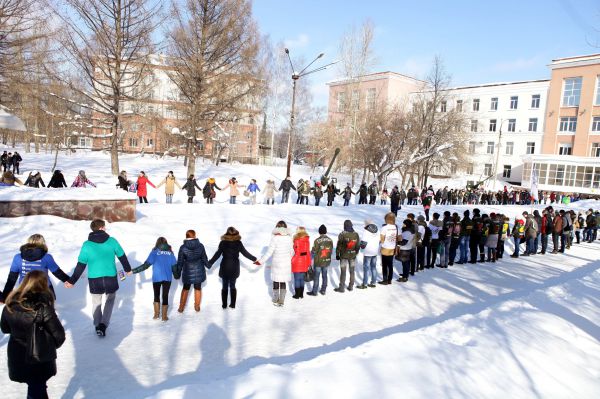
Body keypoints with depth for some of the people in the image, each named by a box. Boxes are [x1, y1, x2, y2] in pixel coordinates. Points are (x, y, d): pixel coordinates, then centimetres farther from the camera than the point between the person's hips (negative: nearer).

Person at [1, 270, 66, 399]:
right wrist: (50, 346, 2)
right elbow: (59, 336, -18)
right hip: (40, 360, -4)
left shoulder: (11, 304, -11)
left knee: (34, 388, 27)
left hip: (17, 359, 4)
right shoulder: (43, 307, -25)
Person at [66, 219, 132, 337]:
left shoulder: (87, 245, -7)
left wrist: (72, 281, 5)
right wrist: (128, 269, 21)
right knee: (110, 299, 21)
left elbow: (80, 266, -5)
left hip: (94, 280, 0)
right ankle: (103, 324, 9)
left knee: (96, 302, 21)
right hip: (111, 278, 0)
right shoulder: (112, 241, -7)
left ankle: (98, 326, 27)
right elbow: (122, 256, 4)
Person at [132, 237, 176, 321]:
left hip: (157, 278, -1)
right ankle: (164, 316, 14)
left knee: (156, 296, 18)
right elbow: (174, 265, 4)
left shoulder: (155, 251, -5)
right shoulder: (170, 252, 3)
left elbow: (146, 264, -12)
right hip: (167, 278, 1)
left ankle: (156, 314, 23)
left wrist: (133, 271, -9)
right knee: (165, 296, 9)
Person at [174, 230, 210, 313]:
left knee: (185, 289, 17)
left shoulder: (183, 247, -13)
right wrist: (208, 265, 18)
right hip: (199, 271, 1)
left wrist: (178, 273, 4)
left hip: (188, 272, 0)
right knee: (198, 289, 16)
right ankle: (197, 307, 26)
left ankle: (181, 308, 23)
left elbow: (180, 262, -7)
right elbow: (204, 258, -1)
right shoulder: (200, 246, -11)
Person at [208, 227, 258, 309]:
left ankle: (224, 305, 14)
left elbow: (217, 254, -8)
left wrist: (210, 263, 0)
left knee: (225, 286, 10)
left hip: (225, 268, -1)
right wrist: (254, 259, 10)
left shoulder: (223, 243, -9)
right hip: (234, 268, 1)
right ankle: (233, 304, 16)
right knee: (233, 286, 13)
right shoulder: (238, 243, -6)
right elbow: (245, 253, -1)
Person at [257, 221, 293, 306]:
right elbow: (292, 252, 7)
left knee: (276, 281, 13)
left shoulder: (275, 238, -13)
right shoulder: (289, 238, -4)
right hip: (286, 263, 3)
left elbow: (269, 252, -14)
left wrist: (261, 261, -7)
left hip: (276, 263, -2)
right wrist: (289, 259, 28)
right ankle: (281, 301, 16)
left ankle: (275, 300, 23)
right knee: (283, 282, 12)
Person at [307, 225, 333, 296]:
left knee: (316, 276, 5)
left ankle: (314, 292, 13)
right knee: (324, 275, 16)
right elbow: (331, 250, 6)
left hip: (318, 262, -4)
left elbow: (313, 251, -13)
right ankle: (323, 290, 24)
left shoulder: (317, 240, -20)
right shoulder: (330, 240, -4)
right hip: (327, 261, 5)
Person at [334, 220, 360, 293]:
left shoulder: (342, 234, -15)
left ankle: (342, 288, 10)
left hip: (344, 256, -4)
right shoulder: (356, 234, -2)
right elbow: (357, 245, 6)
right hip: (353, 256, 4)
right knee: (352, 271, 14)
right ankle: (351, 286, 23)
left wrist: (337, 254, 0)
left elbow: (339, 246, -11)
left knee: (343, 272, 3)